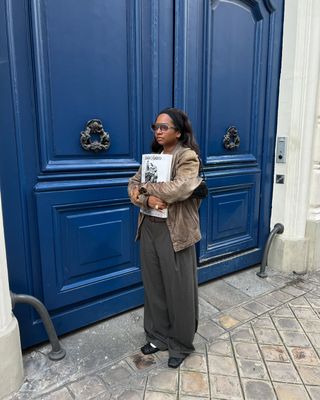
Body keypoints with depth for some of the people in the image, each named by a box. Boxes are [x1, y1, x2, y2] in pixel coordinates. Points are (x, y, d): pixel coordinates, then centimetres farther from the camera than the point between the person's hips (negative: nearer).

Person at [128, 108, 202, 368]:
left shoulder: (188, 157, -10)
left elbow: (179, 189, -27)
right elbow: (133, 186, 4)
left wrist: (145, 187, -14)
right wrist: (147, 199, -17)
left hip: (175, 232, -6)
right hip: (149, 229, 7)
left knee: (179, 290, 8)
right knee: (154, 286, 17)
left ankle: (182, 344, 29)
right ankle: (158, 336, 37)